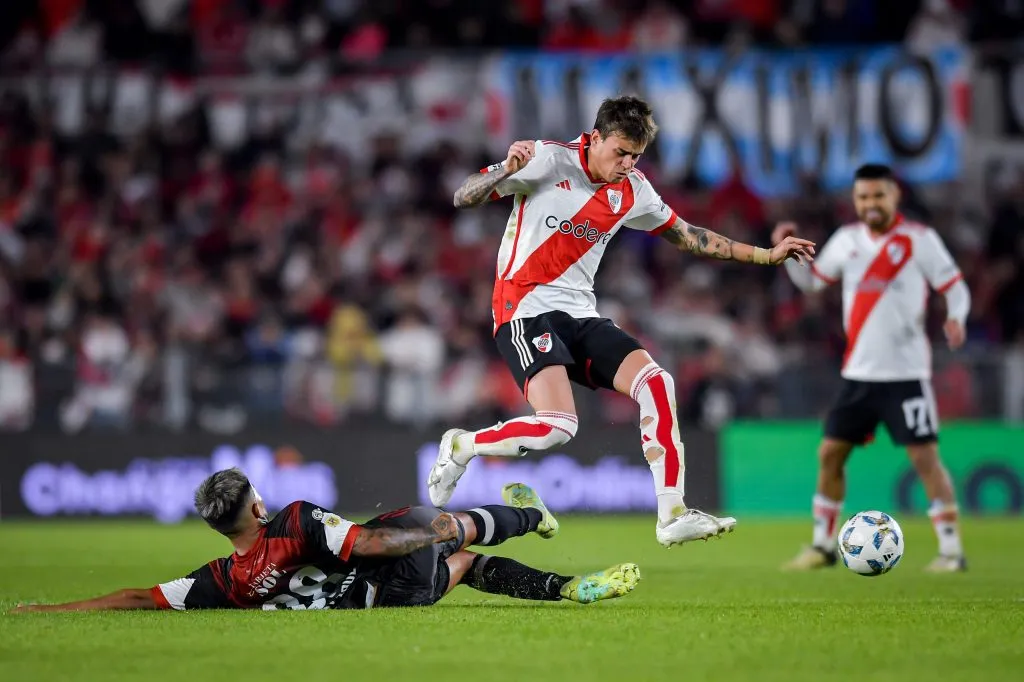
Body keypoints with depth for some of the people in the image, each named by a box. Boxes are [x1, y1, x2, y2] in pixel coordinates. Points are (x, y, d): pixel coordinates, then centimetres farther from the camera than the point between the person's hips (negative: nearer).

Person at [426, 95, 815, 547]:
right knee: (557, 427, -25)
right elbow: (464, 198, -9)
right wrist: (506, 170, -30)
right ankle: (461, 447, 1)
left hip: (581, 316, 7)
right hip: (526, 309, -6)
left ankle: (672, 515, -11)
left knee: (655, 381, -13)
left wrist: (765, 255, 21)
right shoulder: (548, 160, -8)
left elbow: (686, 236, 23)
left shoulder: (632, 191, 9)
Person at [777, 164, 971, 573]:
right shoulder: (846, 240, 8)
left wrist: (955, 318, -24)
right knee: (830, 453, 6)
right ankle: (823, 545, 19)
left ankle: (951, 549, -4)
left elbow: (955, 287, -4)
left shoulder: (920, 239, -6)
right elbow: (812, 281, 19)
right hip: (858, 372, 5)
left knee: (924, 455, -9)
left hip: (906, 372, -5)